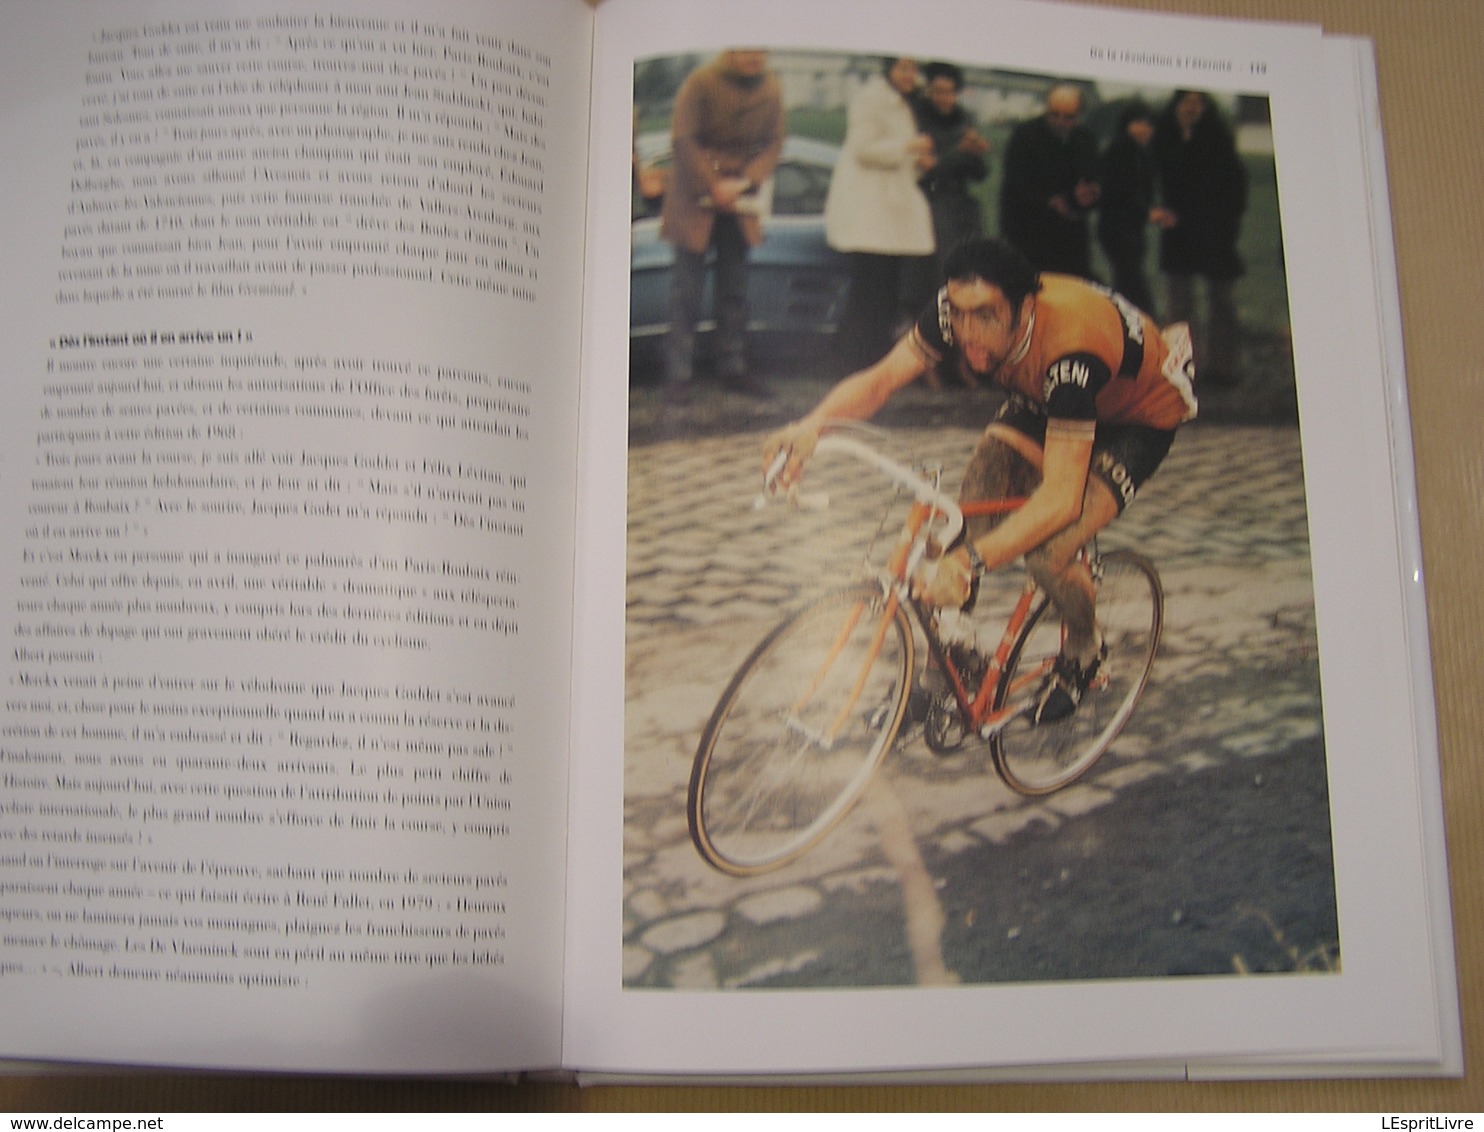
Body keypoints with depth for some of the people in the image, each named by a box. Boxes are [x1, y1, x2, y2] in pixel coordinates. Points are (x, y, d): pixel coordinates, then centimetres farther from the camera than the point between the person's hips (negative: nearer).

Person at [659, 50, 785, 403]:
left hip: (739, 201, 4)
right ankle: (678, 374, 1)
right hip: (695, 197, -4)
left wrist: (744, 182, -13)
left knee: (735, 289, 8)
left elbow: (774, 143, 2)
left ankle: (733, 367, 17)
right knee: (687, 287, -3)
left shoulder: (771, 89, 0)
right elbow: (682, 139, -12)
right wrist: (713, 187, -15)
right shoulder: (702, 81, -11)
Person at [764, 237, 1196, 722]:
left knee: (1047, 551, -25)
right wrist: (812, 424, -46)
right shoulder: (957, 310, -27)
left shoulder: (1069, 348, -43)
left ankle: (1084, 647, 8)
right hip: (1046, 396, 6)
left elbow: (1062, 495, -46)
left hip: (1140, 413, -6)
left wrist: (970, 561, -59)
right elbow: (879, 379, -24)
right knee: (971, 516, -16)